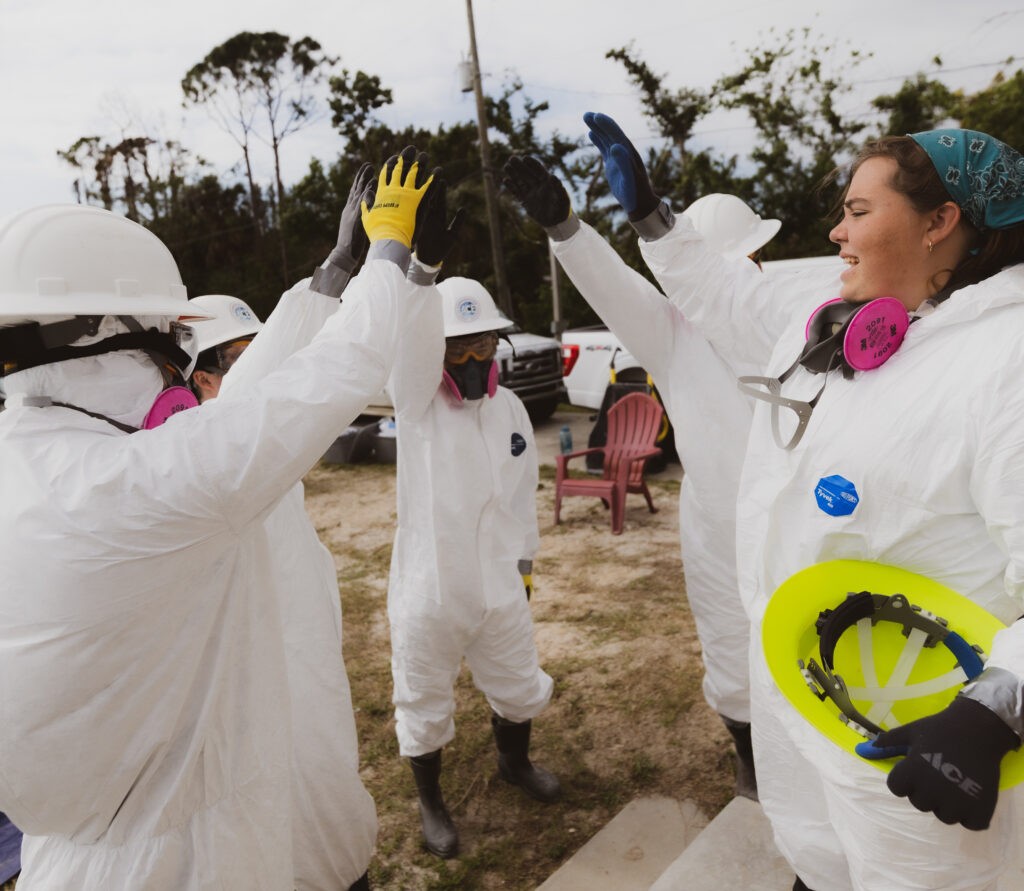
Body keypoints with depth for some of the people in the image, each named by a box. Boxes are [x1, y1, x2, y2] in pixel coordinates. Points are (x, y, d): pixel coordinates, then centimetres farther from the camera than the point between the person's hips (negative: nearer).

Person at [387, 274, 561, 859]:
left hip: (500, 586, 4)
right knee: (426, 705, 13)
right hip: (429, 591, -4)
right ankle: (432, 804, 41)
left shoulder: (511, 408, 1)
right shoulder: (415, 401, -12)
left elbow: (523, 493, 9)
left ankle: (515, 763, 55)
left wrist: (524, 563, 13)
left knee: (519, 687, 23)